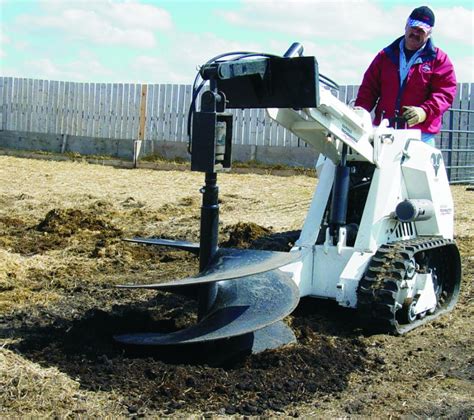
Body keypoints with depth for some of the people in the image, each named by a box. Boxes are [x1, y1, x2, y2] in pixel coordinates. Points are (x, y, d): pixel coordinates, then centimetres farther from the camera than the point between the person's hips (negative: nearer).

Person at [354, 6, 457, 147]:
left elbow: (445, 92, -3)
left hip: (420, 134, -3)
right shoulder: (386, 55, 16)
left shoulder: (439, 60, 6)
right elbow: (369, 87, 14)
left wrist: (425, 111, -21)